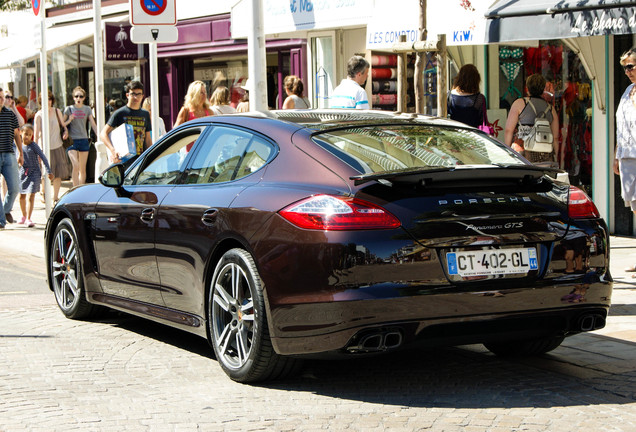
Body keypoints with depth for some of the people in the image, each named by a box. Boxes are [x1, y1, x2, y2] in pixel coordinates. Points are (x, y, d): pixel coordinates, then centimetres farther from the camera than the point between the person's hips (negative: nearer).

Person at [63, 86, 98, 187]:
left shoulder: (87, 109, 9)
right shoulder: (69, 109, 3)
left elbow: (93, 125, 7)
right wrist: (69, 120, -14)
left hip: (84, 140, 3)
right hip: (72, 140, -3)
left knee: (83, 169, 6)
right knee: (76, 166, -16)